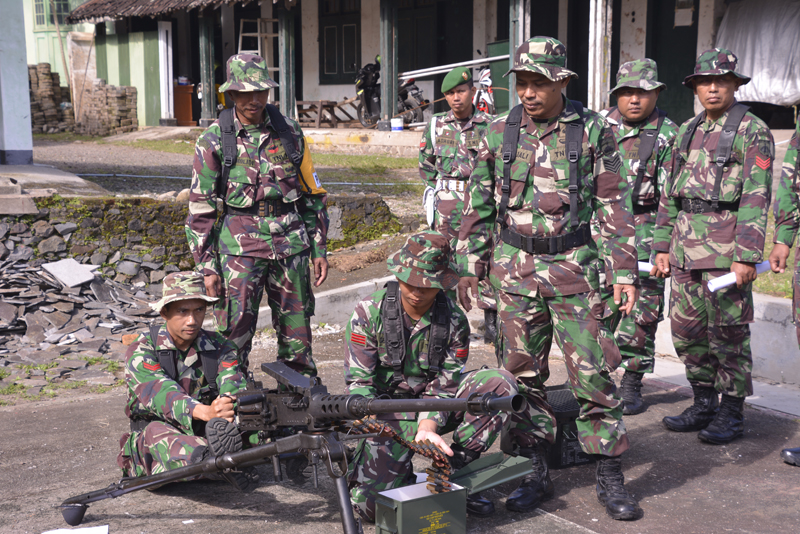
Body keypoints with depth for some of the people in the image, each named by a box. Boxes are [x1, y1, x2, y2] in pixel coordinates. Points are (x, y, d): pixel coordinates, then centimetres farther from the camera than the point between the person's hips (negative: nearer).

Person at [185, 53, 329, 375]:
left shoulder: (289, 132, 7)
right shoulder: (214, 141, -1)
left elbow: (313, 195, 13)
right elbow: (200, 208, 2)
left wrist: (319, 249, 10)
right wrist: (206, 266, -3)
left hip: (290, 242, 3)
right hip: (240, 245, -2)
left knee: (297, 331, 9)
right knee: (234, 332, -5)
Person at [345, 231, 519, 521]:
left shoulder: (453, 320, -7)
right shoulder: (369, 312, -11)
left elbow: (444, 385, -9)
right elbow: (358, 381, -12)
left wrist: (427, 428, -28)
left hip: (433, 412, 2)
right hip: (385, 410, -2)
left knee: (500, 384, -22)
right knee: (370, 502, -21)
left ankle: (449, 471, -12)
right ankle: (406, 481, 17)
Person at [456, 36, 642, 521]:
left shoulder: (593, 131, -1)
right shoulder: (499, 134, 6)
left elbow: (615, 205, 0)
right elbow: (479, 206, 11)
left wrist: (624, 271, -5)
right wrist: (470, 264, 8)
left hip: (574, 267, -2)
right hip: (514, 268, 3)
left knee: (592, 372, -2)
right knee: (523, 373, 7)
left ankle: (610, 476, 12)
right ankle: (536, 472, 20)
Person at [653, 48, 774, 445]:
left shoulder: (752, 131, -3)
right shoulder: (687, 131, 17)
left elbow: (756, 197, -11)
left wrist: (747, 256, -18)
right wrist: (662, 244, 13)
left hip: (726, 245, -6)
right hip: (685, 244, 6)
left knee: (728, 330, 1)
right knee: (686, 327, 10)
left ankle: (731, 412, 14)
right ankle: (704, 403, 25)